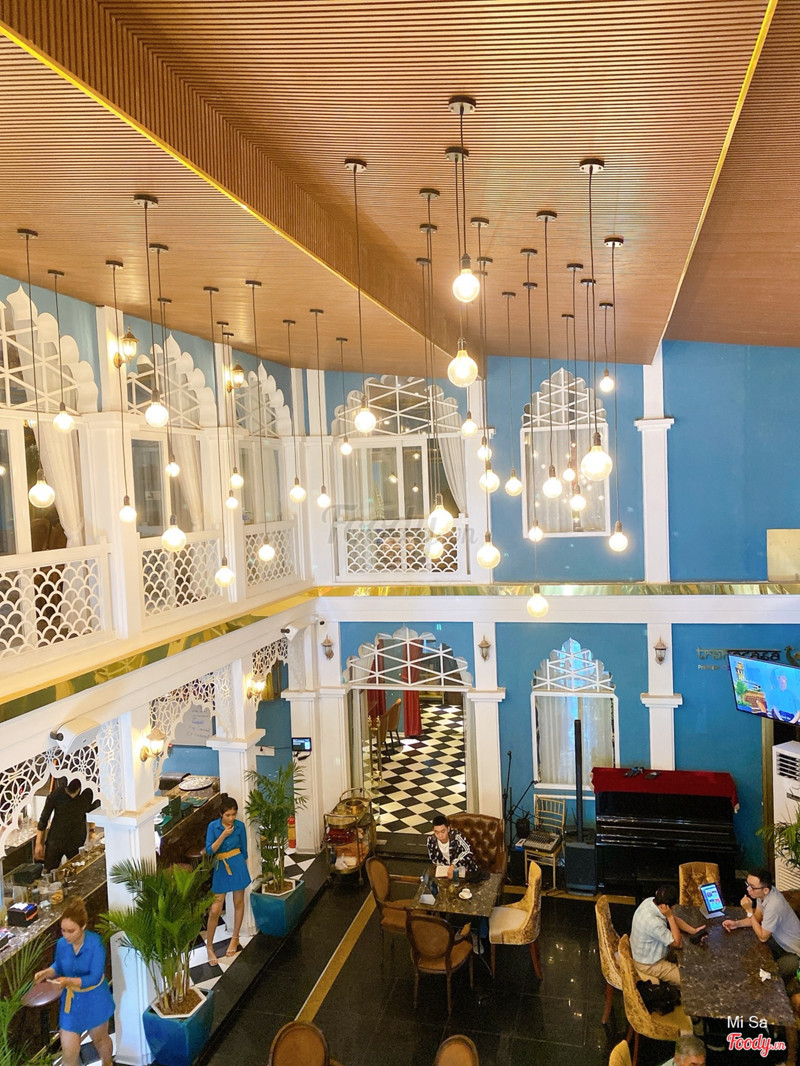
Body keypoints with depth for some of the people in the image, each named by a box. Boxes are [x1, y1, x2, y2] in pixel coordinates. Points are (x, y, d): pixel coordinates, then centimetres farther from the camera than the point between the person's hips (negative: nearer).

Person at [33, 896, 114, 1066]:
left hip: (95, 1000, -3)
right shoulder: (61, 944, -14)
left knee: (100, 1040, 22)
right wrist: (48, 972, -16)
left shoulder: (95, 943, -29)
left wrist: (68, 981, -39)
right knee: (68, 1051, 6)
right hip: (71, 1001, 3)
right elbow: (59, 966, 5)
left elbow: (94, 977, -28)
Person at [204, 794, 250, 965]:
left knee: (238, 902, 12)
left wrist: (243, 868, 11)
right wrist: (223, 835, -26)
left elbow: (243, 849, 5)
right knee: (215, 909, -2)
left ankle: (235, 938, 32)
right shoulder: (213, 826, -10)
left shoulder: (240, 826, -6)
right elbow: (209, 850, -15)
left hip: (238, 865, 1)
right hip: (221, 868, -1)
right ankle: (209, 946, 13)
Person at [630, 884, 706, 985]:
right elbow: (678, 943, -26)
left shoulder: (650, 901, -13)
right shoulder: (653, 922, -39)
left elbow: (674, 919, 2)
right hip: (649, 964, -9)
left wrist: (694, 931, -8)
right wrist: (669, 916, -29)